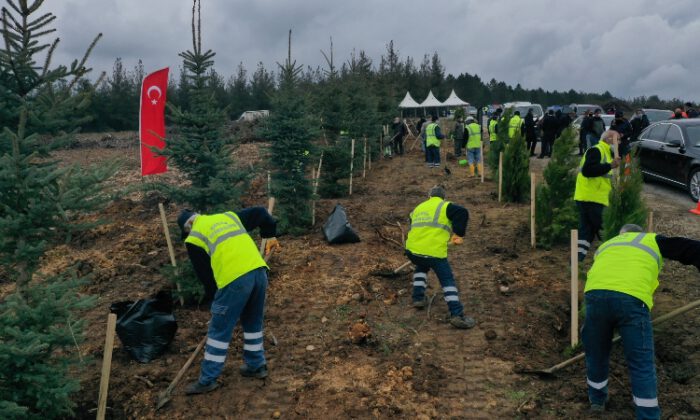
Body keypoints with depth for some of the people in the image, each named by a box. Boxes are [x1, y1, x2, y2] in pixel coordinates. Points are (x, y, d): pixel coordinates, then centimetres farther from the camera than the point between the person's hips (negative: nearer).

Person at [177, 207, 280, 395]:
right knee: (253, 323, 24)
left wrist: (213, 295, 26)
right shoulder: (229, 216, 25)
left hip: (234, 279, -6)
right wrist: (270, 236, 36)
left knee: (219, 330, 8)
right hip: (259, 270, 6)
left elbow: (204, 273, 13)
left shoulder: (194, 239, 11)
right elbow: (260, 213, 27)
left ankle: (207, 380, 18)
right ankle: (256, 366, 36)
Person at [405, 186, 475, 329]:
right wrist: (458, 233, -5)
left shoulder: (418, 208, 24)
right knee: (448, 281, 3)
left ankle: (418, 298, 28)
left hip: (412, 250, 5)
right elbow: (462, 213, -13)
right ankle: (457, 315, -7)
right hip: (434, 252, -5)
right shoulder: (445, 206, 6)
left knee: (421, 268, 36)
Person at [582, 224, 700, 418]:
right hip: (632, 299, -3)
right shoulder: (652, 240, 28)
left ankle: (597, 400, 41)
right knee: (642, 364, 10)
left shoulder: (605, 246, 38)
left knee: (596, 353, 24)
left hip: (596, 295, 3)